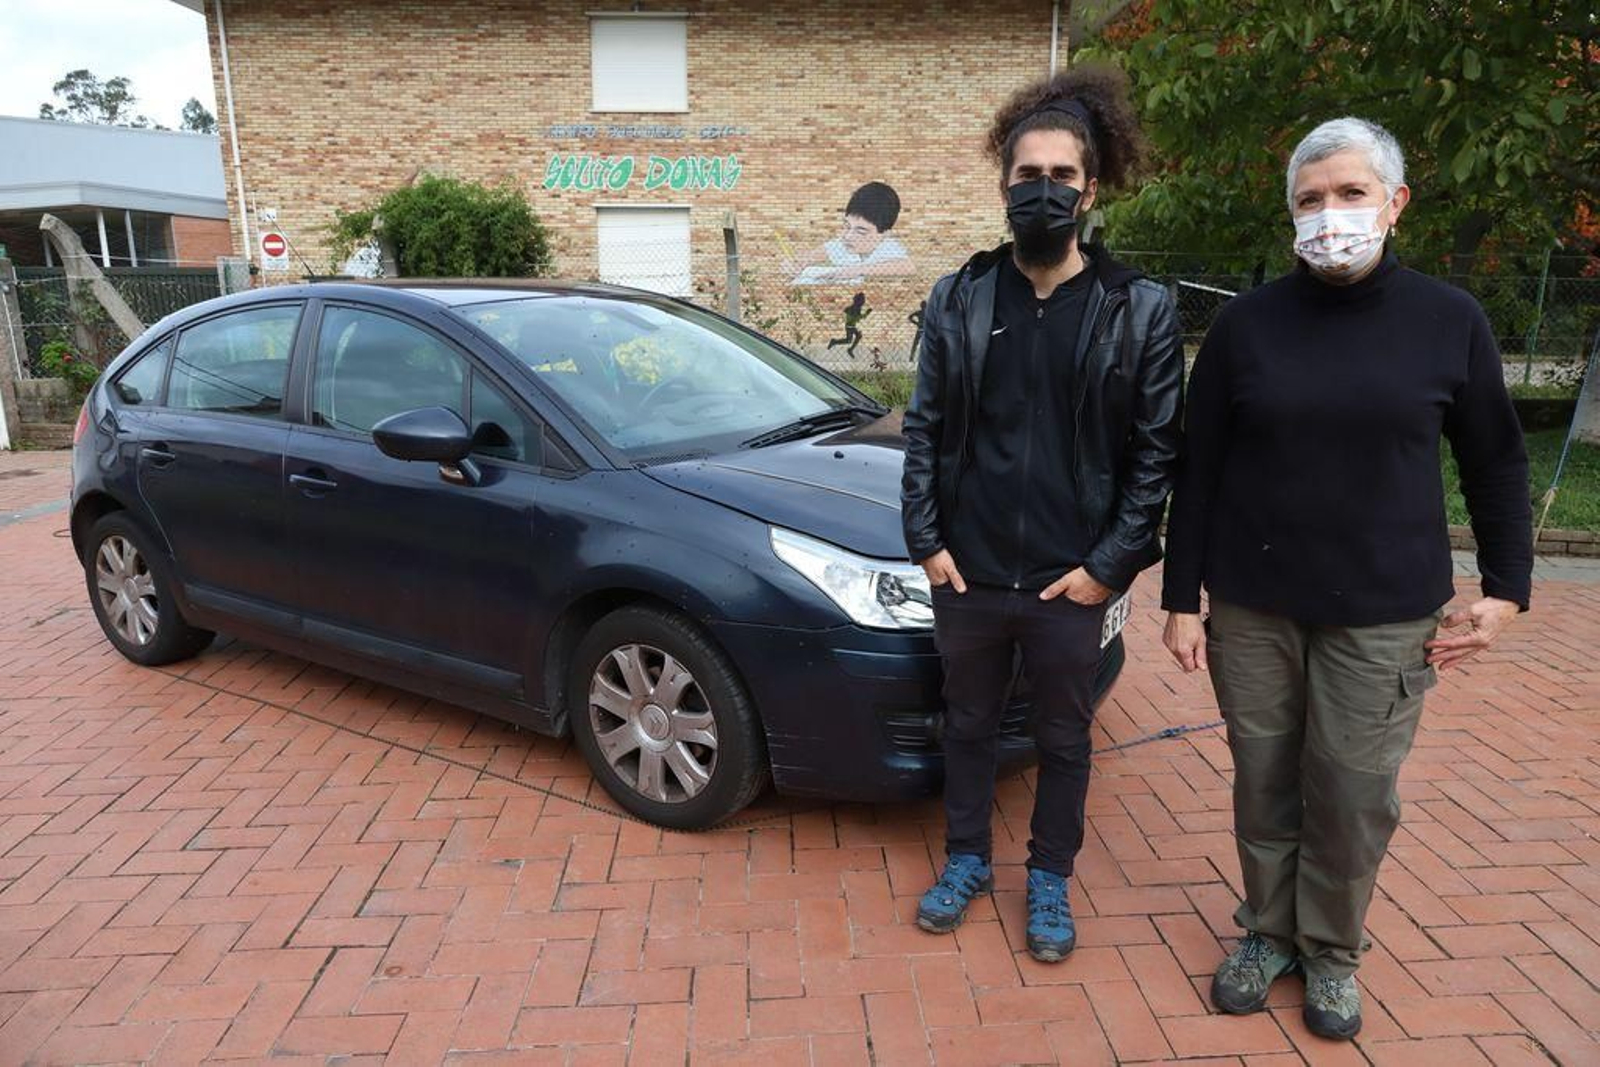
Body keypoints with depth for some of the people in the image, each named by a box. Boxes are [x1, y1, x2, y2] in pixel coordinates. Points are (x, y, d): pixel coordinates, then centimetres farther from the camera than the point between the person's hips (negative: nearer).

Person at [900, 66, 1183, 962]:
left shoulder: (1141, 310, -4)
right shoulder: (958, 299, 1)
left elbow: (1156, 451, -4)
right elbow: (926, 428, 2)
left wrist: (1111, 563, -9)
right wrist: (926, 539, -4)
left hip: (1071, 580, -1)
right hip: (968, 573, 2)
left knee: (1065, 738, 16)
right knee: (969, 725, 19)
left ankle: (1051, 879, 38)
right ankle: (967, 860, 41)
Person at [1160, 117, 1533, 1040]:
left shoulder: (1450, 321, -1)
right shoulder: (1249, 322, -2)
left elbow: (1497, 464, 8)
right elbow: (1199, 470, 0)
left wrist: (1507, 590, 3)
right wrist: (1181, 598, -2)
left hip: (1384, 613, 0)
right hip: (1252, 605, 1)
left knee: (1355, 795, 7)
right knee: (1266, 782, 11)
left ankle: (1332, 950, 30)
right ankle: (1270, 932, 32)